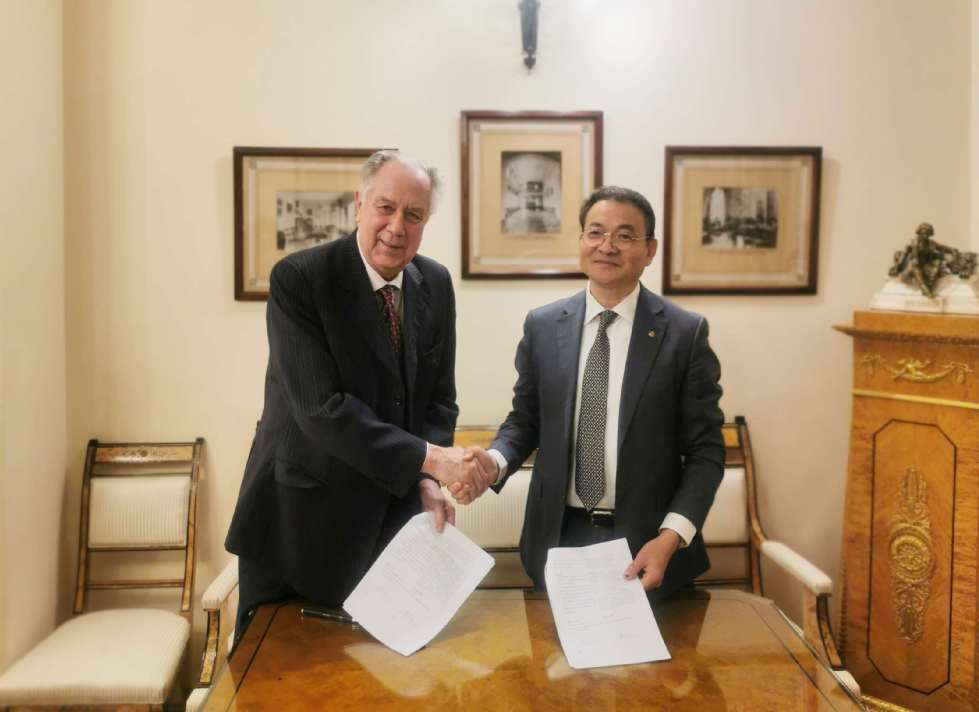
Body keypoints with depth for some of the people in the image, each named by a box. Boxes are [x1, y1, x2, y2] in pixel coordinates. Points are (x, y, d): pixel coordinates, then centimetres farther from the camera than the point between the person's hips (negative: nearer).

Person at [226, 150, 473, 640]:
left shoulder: (435, 283, 1)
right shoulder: (298, 278, -16)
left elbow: (439, 398, 5)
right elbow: (321, 408, -23)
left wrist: (426, 480, -10)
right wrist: (426, 457, -24)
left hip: (391, 516, 5)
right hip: (301, 517, -4)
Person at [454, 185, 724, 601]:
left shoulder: (685, 332, -6)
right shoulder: (542, 326, 1)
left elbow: (705, 450, -5)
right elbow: (525, 420, 8)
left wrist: (671, 537, -17)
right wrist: (495, 461, -13)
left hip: (646, 540, -2)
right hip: (559, 537, 2)